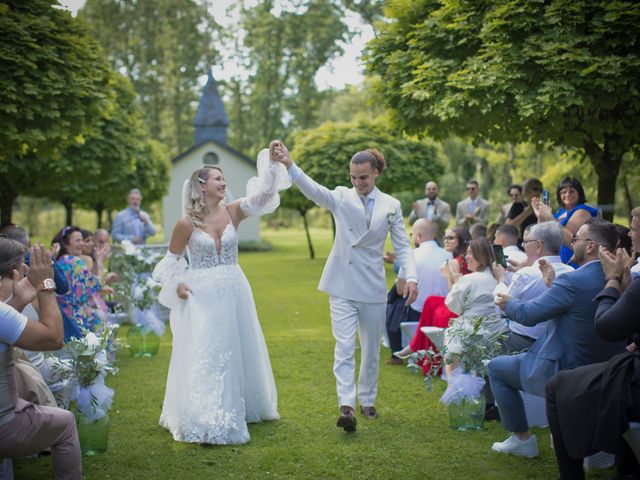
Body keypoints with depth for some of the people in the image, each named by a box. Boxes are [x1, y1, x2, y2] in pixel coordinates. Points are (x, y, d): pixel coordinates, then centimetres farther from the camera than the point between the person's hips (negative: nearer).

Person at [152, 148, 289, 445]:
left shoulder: (232, 212, -1)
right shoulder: (186, 223, -8)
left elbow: (263, 194, -12)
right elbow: (172, 258, 5)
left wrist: (271, 162, -22)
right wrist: (177, 284, -8)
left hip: (233, 292, 4)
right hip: (200, 295, -4)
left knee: (236, 351, 15)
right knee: (203, 356, -3)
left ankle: (238, 409, 34)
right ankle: (203, 422, 3)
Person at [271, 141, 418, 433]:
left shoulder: (391, 206, 2)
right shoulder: (341, 197, -2)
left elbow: (402, 246, 2)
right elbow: (313, 190, -21)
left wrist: (411, 277, -15)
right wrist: (289, 165, -39)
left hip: (373, 287, 2)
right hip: (342, 287, -2)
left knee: (371, 350, 13)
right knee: (344, 348, -12)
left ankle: (367, 400, 29)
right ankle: (346, 406, -16)